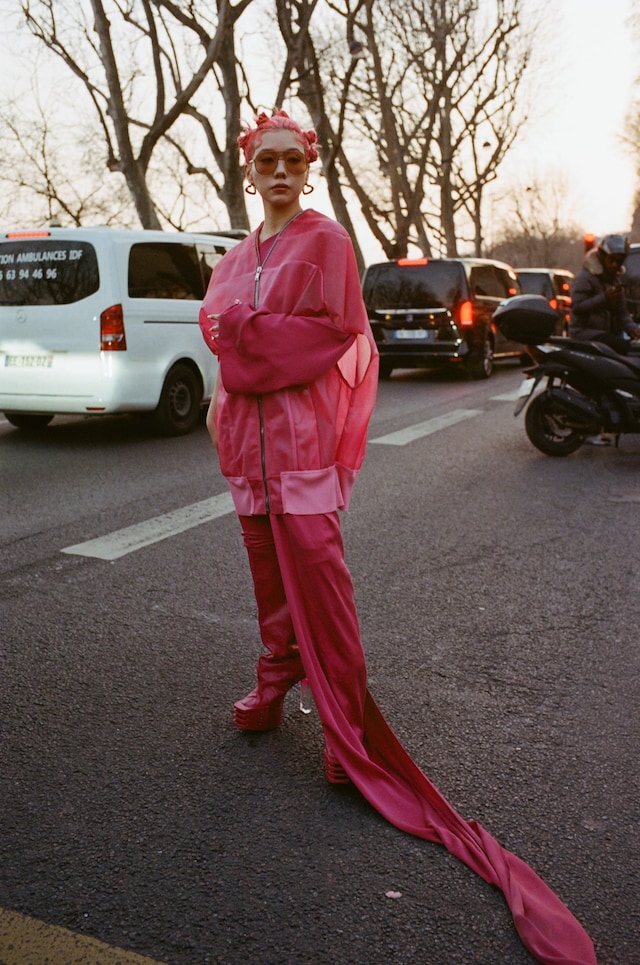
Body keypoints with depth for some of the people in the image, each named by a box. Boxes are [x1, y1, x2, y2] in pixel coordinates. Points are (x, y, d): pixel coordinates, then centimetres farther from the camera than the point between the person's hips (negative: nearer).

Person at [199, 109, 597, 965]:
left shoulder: (323, 240, -2)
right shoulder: (240, 256, 18)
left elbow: (337, 328, -12)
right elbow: (218, 325, 21)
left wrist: (248, 330, -10)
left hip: (301, 428, -6)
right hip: (247, 432, 7)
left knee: (314, 570, -11)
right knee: (268, 568, 13)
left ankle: (347, 726, -3)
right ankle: (275, 687, 28)